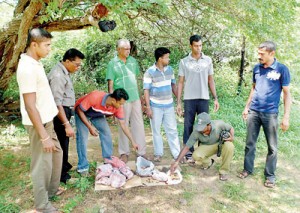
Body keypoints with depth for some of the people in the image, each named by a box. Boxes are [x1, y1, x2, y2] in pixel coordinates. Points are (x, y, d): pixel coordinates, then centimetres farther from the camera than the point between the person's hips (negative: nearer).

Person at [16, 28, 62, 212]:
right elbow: (30, 106, -25)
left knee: (57, 153, 22)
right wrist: (44, 136, -24)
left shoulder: (35, 63, 7)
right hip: (38, 124, -10)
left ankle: (52, 189, 40)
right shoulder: (27, 68, -23)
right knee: (43, 163, 3)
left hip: (47, 120, 10)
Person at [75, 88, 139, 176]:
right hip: (82, 112, -4)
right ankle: (83, 167, -2)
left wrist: (133, 142, -15)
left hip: (98, 115, 5)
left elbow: (123, 124, -15)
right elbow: (79, 110, -28)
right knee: (82, 138, -14)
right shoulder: (95, 97, -41)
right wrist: (90, 127, -32)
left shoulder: (117, 106, -25)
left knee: (107, 134, -6)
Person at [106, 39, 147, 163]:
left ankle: (142, 151, 17)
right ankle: (124, 152, 20)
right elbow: (110, 84, -5)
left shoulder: (133, 61, 9)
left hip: (135, 98, 4)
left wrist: (139, 96, 13)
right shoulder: (113, 63, -4)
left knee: (139, 125, 7)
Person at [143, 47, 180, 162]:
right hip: (156, 106, -4)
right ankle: (158, 153, 22)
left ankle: (177, 153, 15)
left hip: (169, 105, 4)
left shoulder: (169, 69, 5)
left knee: (172, 130, 6)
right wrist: (148, 107, -14)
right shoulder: (150, 72, -10)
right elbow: (146, 90, -10)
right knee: (156, 131, 8)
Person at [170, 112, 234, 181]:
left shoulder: (219, 124, -28)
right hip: (207, 146, 0)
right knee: (196, 156, -30)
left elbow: (230, 128, -7)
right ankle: (208, 162, 7)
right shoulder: (196, 132, -27)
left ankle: (223, 171, -13)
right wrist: (177, 161, -25)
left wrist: (232, 137, -28)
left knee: (229, 146, -34)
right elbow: (187, 147, -20)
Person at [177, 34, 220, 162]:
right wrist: (178, 102, -2)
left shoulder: (208, 60, 5)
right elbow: (181, 82, 2)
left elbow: (211, 80, 9)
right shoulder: (184, 62, 0)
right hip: (189, 99, -1)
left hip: (204, 99, 1)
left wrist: (215, 98, 4)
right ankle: (189, 153, 14)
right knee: (188, 127, 4)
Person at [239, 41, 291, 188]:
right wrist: (247, 107, 14)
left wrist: (286, 117, -10)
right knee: (250, 143, 11)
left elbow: (286, 93, -5)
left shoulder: (282, 69, -7)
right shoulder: (256, 68, 5)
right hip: (253, 112, 4)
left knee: (272, 147, 7)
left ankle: (270, 175, 21)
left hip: (270, 114, -3)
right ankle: (247, 169, 25)